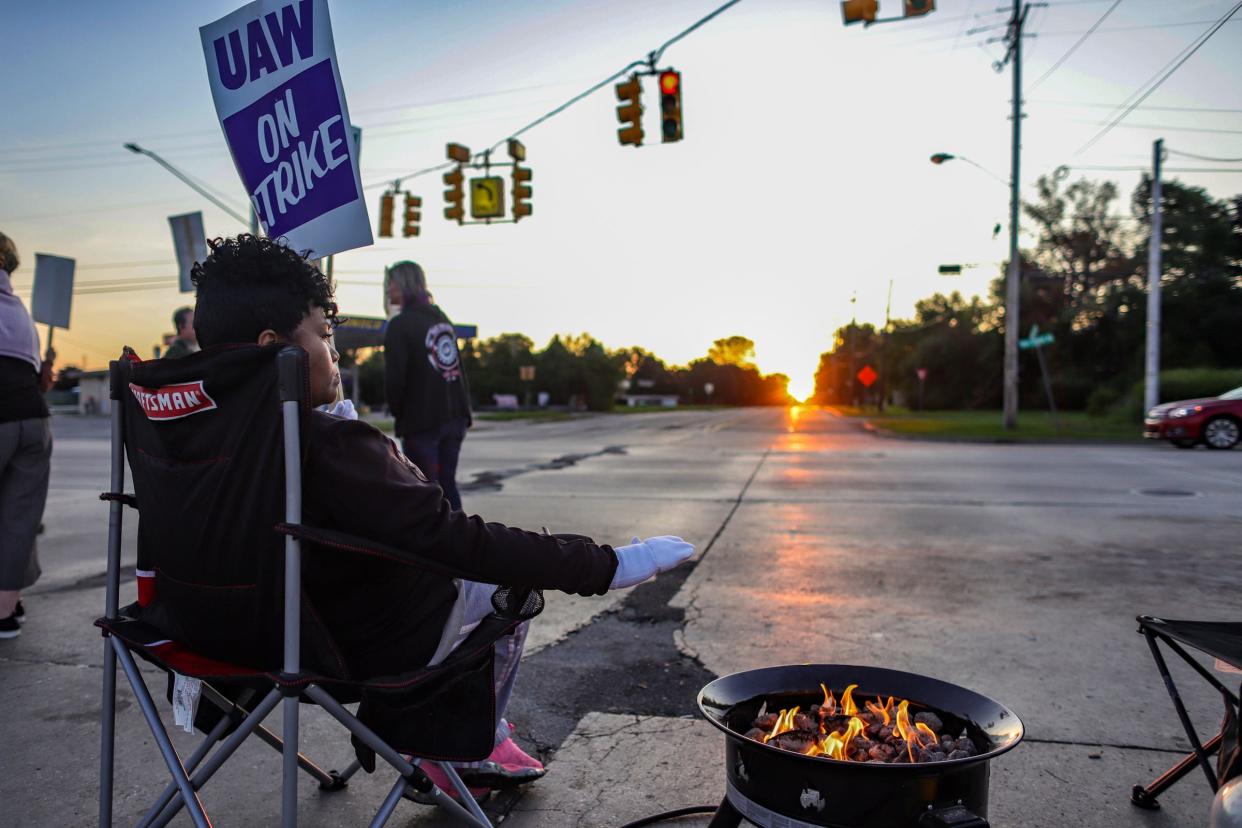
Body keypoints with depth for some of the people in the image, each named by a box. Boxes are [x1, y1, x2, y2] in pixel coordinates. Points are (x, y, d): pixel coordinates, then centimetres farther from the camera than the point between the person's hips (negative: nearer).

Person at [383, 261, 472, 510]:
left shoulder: (400, 324, -11)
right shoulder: (442, 317, 13)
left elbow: (395, 377, -16)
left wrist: (397, 410, 1)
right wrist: (461, 408, 13)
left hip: (421, 421, -7)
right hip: (455, 415, 7)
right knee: (448, 483, 14)